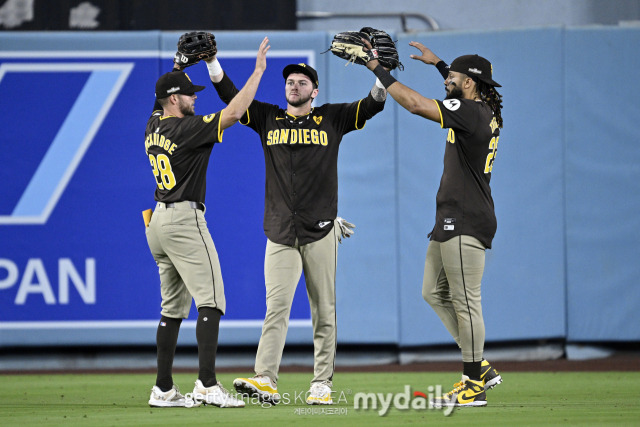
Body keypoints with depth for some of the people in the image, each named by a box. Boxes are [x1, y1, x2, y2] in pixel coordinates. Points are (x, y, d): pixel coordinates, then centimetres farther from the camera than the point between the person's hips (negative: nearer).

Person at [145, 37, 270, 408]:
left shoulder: (154, 125, 9)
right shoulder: (186, 128, -15)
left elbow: (169, 95, 33)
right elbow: (233, 113, -23)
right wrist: (258, 71, -17)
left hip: (159, 221, 9)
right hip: (185, 221, -9)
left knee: (174, 308, 13)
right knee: (211, 301, -12)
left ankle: (164, 390, 11)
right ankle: (208, 385, -23)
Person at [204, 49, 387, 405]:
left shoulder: (332, 119, 9)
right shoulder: (269, 118, 13)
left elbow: (374, 104, -2)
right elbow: (231, 96, 5)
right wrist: (212, 61, -8)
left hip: (320, 231, -1)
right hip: (281, 234, 1)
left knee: (324, 309, 1)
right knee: (277, 306, -9)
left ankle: (322, 384, 5)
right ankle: (265, 381, -16)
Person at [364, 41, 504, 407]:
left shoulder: (472, 113, -16)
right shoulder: (488, 112, 11)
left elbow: (414, 103, -21)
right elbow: (467, 91, 37)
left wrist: (377, 67, -15)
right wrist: (438, 63, 39)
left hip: (466, 224, -11)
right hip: (452, 223, 11)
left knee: (465, 301, -7)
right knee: (435, 293, 14)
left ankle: (474, 386, -2)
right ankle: (480, 369, 15)